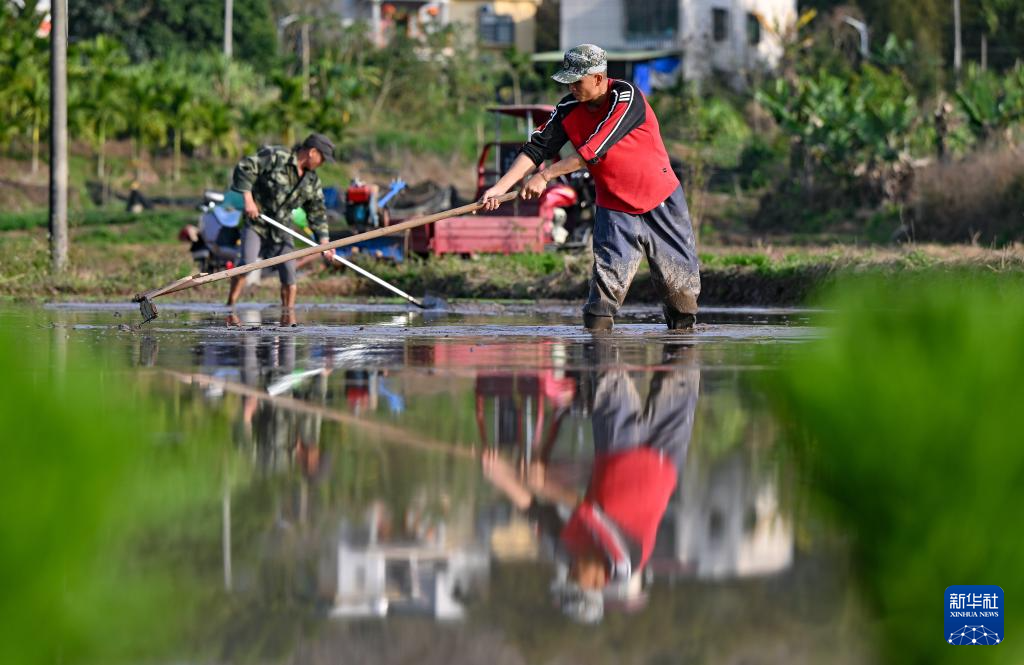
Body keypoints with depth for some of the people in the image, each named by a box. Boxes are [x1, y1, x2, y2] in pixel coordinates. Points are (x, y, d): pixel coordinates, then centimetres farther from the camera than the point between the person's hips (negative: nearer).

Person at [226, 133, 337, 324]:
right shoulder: (275, 157, -14)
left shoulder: (311, 181, 7)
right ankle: (230, 307, -15)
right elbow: (244, 168, -17)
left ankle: (288, 317, 6)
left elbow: (317, 212, 11)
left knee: (289, 272, -2)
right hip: (256, 222, -6)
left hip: (281, 228, 6)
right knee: (247, 263, -22)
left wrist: (324, 242, 1)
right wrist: (248, 200, -23)